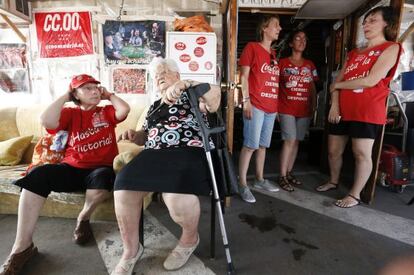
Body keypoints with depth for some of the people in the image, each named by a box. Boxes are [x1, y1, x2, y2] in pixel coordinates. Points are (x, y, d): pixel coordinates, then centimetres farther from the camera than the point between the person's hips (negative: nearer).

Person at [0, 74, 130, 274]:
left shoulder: (107, 112, 9)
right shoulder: (70, 113, 10)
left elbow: (125, 110, -13)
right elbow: (46, 121, -10)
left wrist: (109, 95, 4)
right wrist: (64, 97, 0)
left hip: (100, 169, -2)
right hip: (71, 169, 2)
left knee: (103, 177, -38)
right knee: (38, 174, -26)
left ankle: (83, 218, -5)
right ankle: (22, 247, -17)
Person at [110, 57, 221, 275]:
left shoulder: (190, 96, 12)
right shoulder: (154, 106, 30)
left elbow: (214, 94, -10)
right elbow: (147, 136, 35)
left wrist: (185, 85, -25)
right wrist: (134, 135, 12)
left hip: (187, 153, -5)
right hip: (153, 155, 5)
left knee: (178, 198, -35)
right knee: (123, 190, -24)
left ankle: (190, 238, 2)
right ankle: (131, 249, 1)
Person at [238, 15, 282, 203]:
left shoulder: (274, 54, 20)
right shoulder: (252, 47, -1)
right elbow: (243, 76, -7)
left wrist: (277, 105, 16)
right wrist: (246, 101, -16)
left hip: (271, 107, 7)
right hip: (255, 105, -7)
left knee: (263, 145, 12)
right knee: (250, 145, -9)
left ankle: (260, 179, 24)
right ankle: (242, 185, 0)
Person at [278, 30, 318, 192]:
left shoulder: (310, 65, 14)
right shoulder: (282, 63, 1)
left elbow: (313, 88, 16)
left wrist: (314, 108, 10)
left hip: (304, 110, 5)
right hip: (286, 109, -4)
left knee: (296, 141, 7)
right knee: (289, 140, -11)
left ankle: (289, 173, 19)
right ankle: (282, 177, -2)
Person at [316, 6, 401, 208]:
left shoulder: (391, 48, 0)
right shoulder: (354, 53, 19)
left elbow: (371, 81, -14)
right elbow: (338, 81, 10)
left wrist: (337, 85, -2)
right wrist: (334, 105, -6)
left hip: (368, 110, -6)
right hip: (342, 110, 6)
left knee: (361, 153, -3)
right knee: (334, 150, 10)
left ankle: (355, 195, 10)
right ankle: (333, 182, 30)